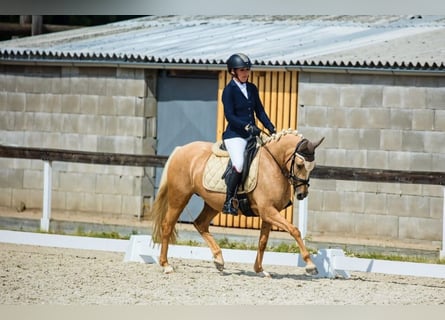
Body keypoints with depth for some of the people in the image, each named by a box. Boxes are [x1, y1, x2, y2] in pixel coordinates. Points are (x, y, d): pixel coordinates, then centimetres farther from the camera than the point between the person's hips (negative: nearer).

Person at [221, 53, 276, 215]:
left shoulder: (252, 89, 15)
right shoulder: (229, 90, -4)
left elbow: (260, 111, 17)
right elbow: (229, 115, -12)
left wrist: (271, 128, 2)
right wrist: (247, 126, -24)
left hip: (252, 134, 8)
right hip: (235, 135, -8)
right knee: (239, 164, -29)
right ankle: (228, 201, -20)